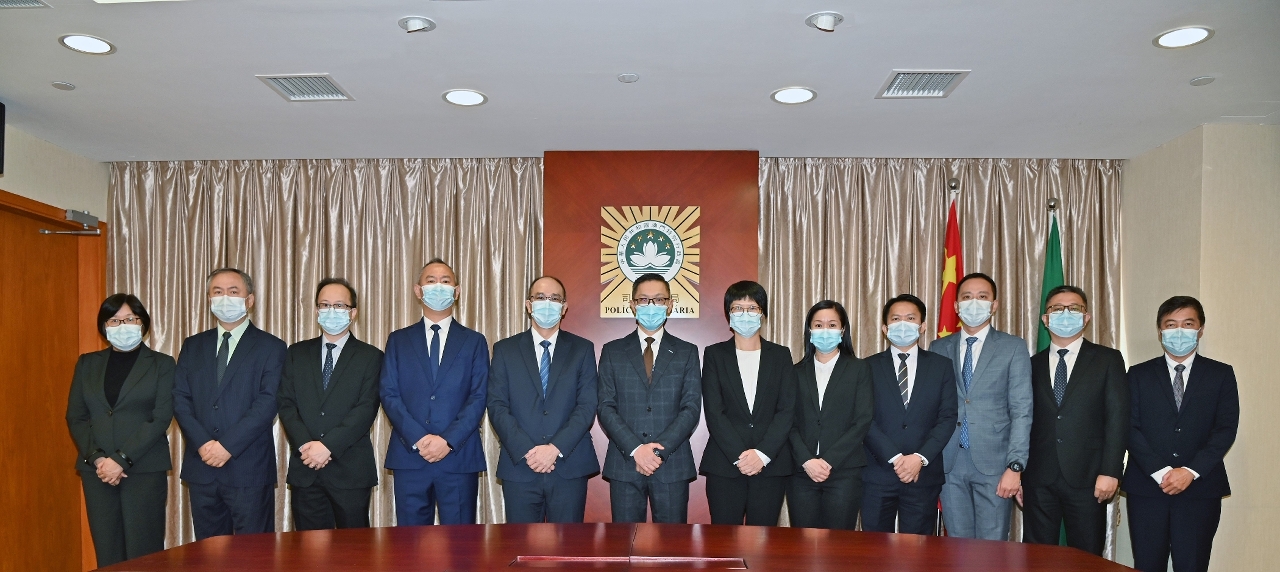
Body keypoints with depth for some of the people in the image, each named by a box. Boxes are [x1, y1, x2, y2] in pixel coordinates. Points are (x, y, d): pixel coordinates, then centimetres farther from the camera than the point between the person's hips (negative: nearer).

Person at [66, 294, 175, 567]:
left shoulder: (161, 364, 2)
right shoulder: (87, 363, 12)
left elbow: (161, 419, -7)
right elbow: (75, 417, 7)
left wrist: (121, 460, -15)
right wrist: (97, 458, -8)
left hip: (144, 469, -3)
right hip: (96, 470, 3)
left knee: (142, 553, -4)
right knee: (107, 552, 5)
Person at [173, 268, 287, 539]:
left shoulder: (270, 347, 0)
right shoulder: (193, 346, 14)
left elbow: (267, 403, -9)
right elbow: (180, 400, 5)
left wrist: (228, 445, -16)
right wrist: (203, 443, -9)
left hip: (249, 468, -4)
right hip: (201, 467, 4)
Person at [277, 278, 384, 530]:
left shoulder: (370, 357, 2)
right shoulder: (297, 353, 12)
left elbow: (366, 409, -8)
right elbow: (286, 404, 4)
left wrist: (328, 445, -17)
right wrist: (305, 445, -11)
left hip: (351, 470, -2)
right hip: (305, 467, 3)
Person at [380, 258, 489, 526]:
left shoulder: (474, 341, 9)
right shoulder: (398, 340, 12)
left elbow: (479, 397, 0)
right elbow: (389, 394, 3)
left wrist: (449, 440, -12)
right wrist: (418, 439, -11)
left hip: (459, 457, -1)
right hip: (409, 457, 1)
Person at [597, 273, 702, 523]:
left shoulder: (687, 352, 7)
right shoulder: (612, 351, 8)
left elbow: (691, 407, -1)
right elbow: (606, 407, 0)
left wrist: (659, 449, -13)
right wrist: (635, 449, -12)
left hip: (672, 464, 0)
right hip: (624, 464, 0)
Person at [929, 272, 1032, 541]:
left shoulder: (1013, 347, 2)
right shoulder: (939, 348, 10)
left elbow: (1021, 410, -3)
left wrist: (1015, 466, -11)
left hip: (994, 464, -2)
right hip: (949, 464, 2)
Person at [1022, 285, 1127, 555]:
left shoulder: (1108, 360, 5)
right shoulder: (1032, 365, 11)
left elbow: (1117, 418, -2)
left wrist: (1110, 471, -11)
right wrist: (1017, 473, 5)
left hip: (1087, 478, -2)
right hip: (1038, 479, 2)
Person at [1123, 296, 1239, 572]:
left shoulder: (1221, 374, 8)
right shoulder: (1139, 374, 8)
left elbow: (1226, 429, -1)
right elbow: (1130, 428, 0)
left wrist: (1191, 472, -12)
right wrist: (1161, 472, -12)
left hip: (1200, 488, 0)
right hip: (1146, 487, 0)